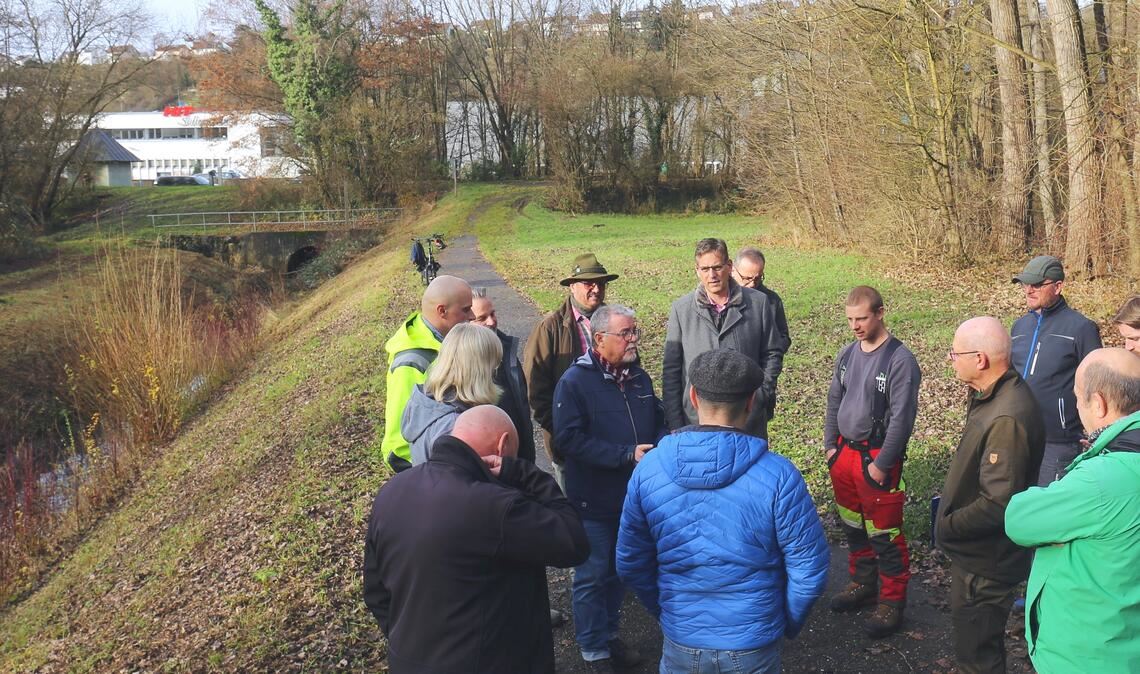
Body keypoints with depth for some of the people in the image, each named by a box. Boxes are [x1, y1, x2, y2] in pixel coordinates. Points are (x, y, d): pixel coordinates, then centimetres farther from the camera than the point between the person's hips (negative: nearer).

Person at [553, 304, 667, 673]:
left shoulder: (639, 377, 5)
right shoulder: (574, 382, -16)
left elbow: (659, 421, 14)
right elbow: (569, 439, -23)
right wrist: (627, 455, -25)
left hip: (634, 497, 6)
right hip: (593, 501, -6)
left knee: (619, 572, 20)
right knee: (592, 577, 7)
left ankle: (609, 635, 38)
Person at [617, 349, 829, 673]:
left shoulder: (649, 467, -12)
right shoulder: (777, 475, -20)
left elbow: (630, 563, -2)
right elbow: (809, 572, -13)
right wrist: (787, 623, 5)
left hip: (681, 642, 2)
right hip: (751, 646, -1)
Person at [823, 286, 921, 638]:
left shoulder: (900, 360, -15)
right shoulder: (847, 354, 5)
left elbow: (902, 417, -17)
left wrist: (881, 463, -16)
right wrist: (831, 446, 9)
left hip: (877, 459, -7)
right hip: (844, 453, 7)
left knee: (884, 533, 2)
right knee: (853, 525, 19)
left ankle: (892, 603, 16)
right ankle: (863, 583, 37)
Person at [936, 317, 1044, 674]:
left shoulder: (1007, 418, -31)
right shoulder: (991, 396, 1)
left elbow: (997, 505, -32)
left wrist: (948, 527, -18)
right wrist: (949, 509, 8)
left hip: (986, 562, -10)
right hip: (975, 551, 10)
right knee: (969, 629, 28)